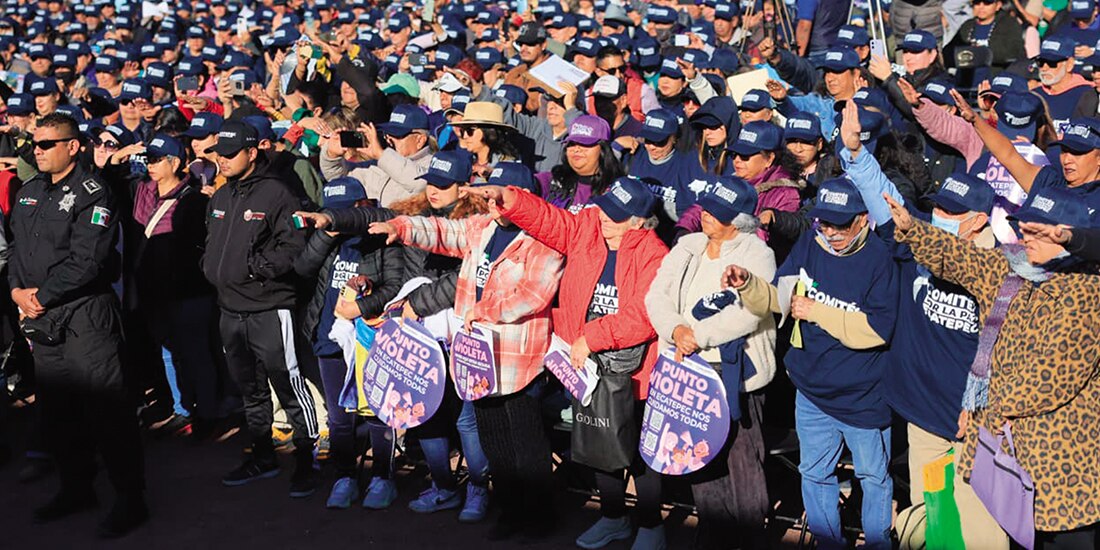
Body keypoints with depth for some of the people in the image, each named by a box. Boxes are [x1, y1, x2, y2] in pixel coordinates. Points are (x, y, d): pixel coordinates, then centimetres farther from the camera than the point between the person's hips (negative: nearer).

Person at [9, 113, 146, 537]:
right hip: (42, 316, 8)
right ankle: (76, 487, 30)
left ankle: (131, 497, 3)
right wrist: (17, 289, -1)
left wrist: (42, 295, -15)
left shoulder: (92, 195, -11)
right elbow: (16, 248, 16)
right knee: (55, 408, 15)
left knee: (107, 406, -5)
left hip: (85, 312, -8)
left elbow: (86, 261, -19)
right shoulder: (28, 194, 14)